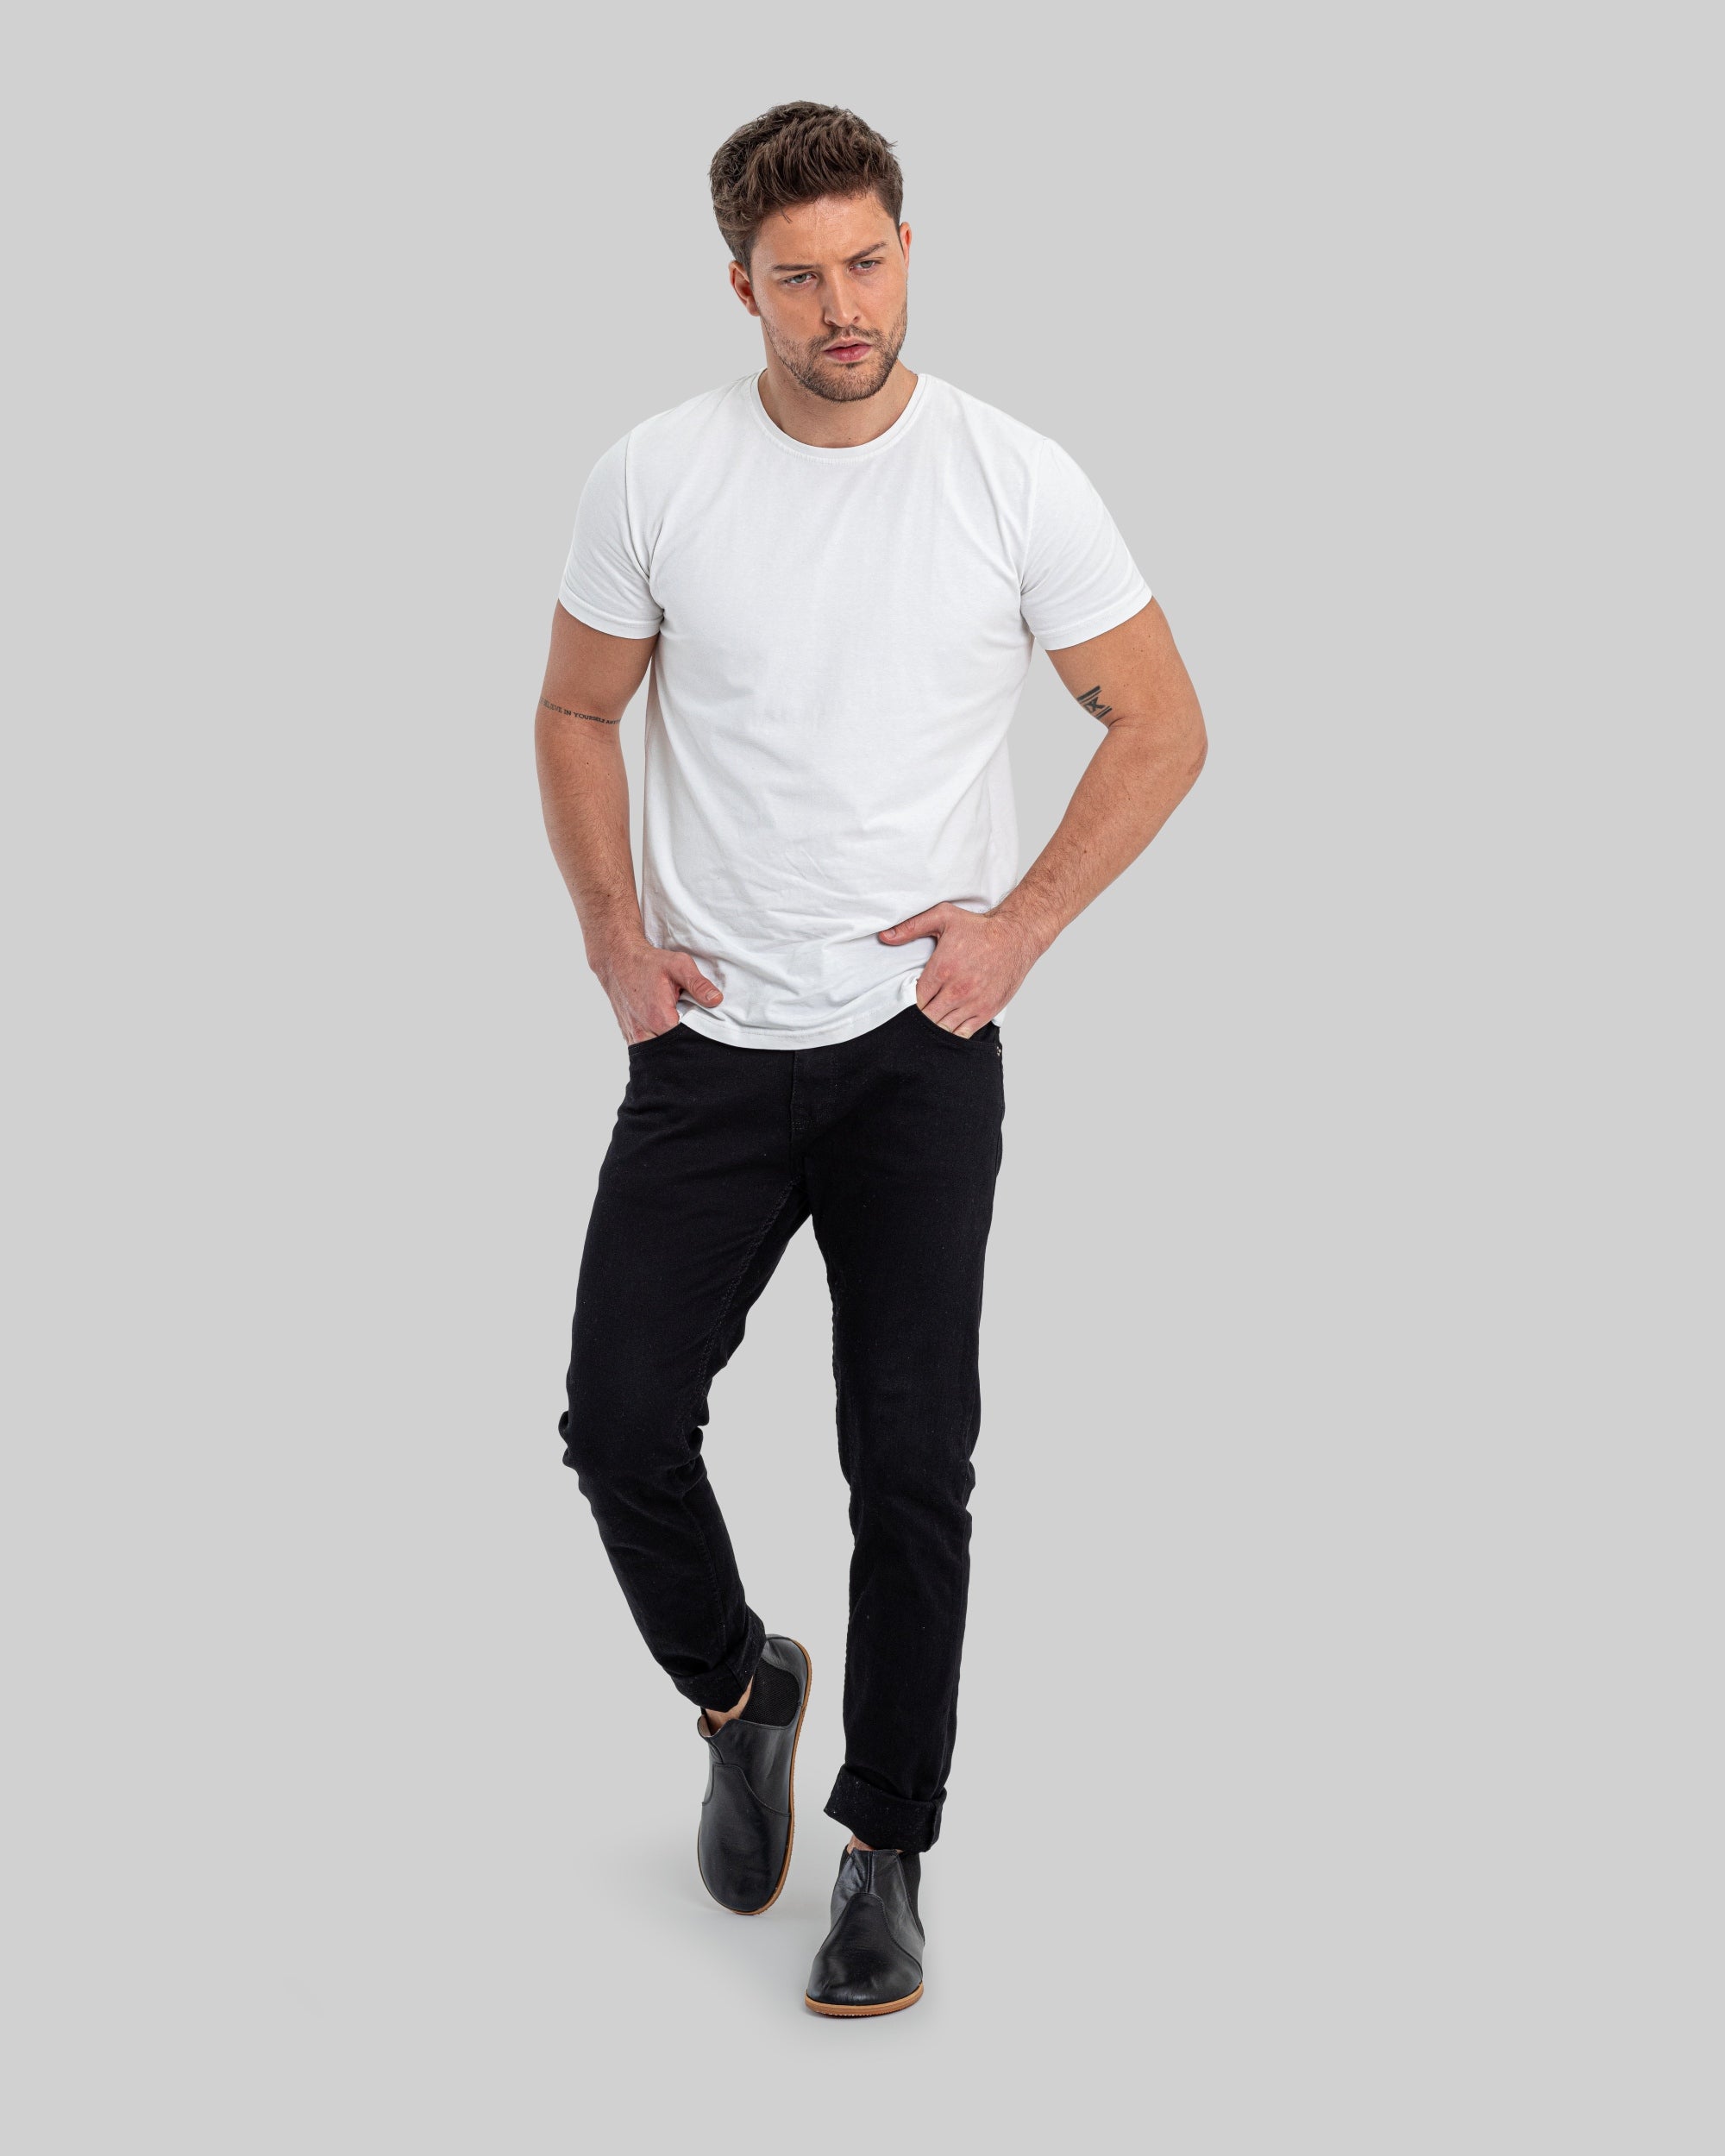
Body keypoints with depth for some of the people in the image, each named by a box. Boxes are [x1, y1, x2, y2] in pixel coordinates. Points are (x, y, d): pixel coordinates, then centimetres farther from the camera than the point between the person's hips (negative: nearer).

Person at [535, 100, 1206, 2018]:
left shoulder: (1015, 483, -6)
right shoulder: (656, 478, -1)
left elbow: (1162, 725, 2)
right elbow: (577, 715, 12)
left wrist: (1020, 923, -7)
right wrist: (611, 932, 0)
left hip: (919, 1051, -2)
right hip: (706, 1047, 2)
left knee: (911, 1460, -1)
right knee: (621, 1420, 0)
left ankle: (887, 1848, 15)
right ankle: (738, 1690, 31)